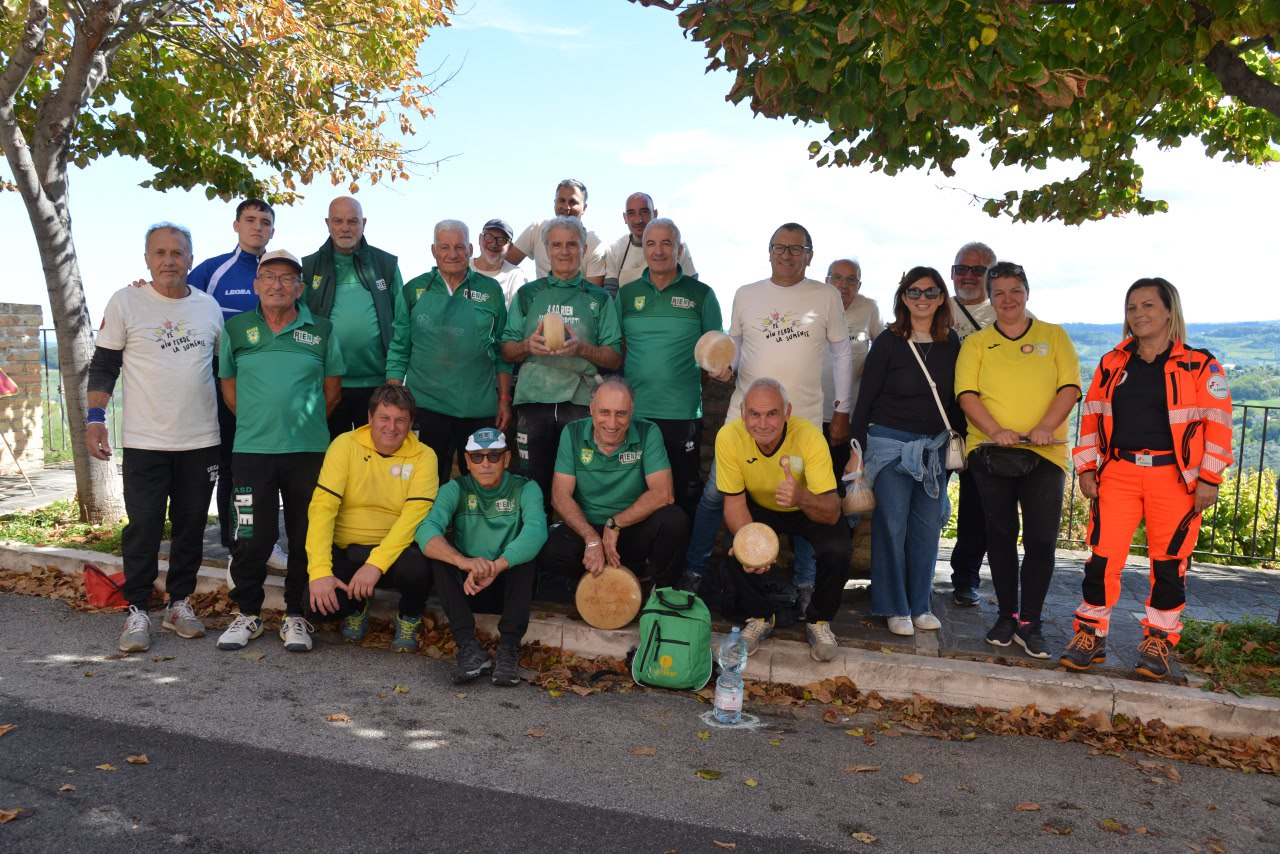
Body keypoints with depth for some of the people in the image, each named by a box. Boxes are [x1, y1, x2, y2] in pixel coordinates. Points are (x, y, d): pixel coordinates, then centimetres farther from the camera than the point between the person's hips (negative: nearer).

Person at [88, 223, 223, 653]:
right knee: (144, 528, -1)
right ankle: (137, 612, 10)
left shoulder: (209, 306, 7)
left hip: (201, 440, 3)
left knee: (191, 527, 9)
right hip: (144, 441, -3)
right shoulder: (125, 302, -1)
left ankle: (179, 604, 22)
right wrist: (95, 419, -7)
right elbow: (104, 365, 1)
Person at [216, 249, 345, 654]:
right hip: (252, 450, 0)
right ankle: (247, 613, 18)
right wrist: (257, 423, 11)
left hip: (309, 452, 0)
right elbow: (229, 389, 13)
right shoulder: (235, 330, 7)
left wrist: (306, 423, 9)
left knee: (305, 537, 5)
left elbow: (332, 390, 10)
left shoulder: (322, 331, 5)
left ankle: (295, 616, 18)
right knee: (252, 537, 1)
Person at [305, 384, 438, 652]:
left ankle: (409, 619, 4)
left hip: (393, 552, -1)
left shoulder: (423, 457, -5)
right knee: (319, 599, -28)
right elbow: (322, 507, -13)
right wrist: (319, 570, -25)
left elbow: (414, 517, -16)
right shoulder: (346, 445, -5)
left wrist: (375, 564, -29)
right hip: (344, 551, 1)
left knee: (418, 568, -34)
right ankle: (357, 607, 13)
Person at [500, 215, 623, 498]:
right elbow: (507, 352, 11)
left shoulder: (599, 299, 11)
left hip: (582, 403, -1)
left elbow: (615, 360, 5)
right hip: (533, 400, 1)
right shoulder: (527, 294, 14)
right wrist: (528, 346, -10)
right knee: (534, 483, 3)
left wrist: (581, 348, -13)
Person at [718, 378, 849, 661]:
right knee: (737, 548, -26)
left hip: (810, 511, -1)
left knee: (836, 550, -28)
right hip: (759, 507, 1)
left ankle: (819, 621, 3)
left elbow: (832, 513, -36)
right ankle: (761, 616, 4)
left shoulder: (809, 437, -34)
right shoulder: (729, 437, -28)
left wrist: (801, 497, -58)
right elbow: (734, 502, -19)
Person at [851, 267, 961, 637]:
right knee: (891, 525, -1)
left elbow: (955, 398, 13)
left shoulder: (952, 344, 6)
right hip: (890, 444, -4)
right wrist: (858, 447, -7)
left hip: (934, 447, 4)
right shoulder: (888, 341, -5)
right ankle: (895, 608, 12)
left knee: (927, 527, 7)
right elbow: (866, 397, -4)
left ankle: (920, 605, 20)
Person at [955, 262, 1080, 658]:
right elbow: (967, 394, -2)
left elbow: (1069, 387, 1)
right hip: (990, 453, 1)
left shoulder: (1054, 336, 10)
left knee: (1042, 538, -5)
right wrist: (996, 431, -17)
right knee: (1001, 534, 9)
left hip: (1044, 452, 0)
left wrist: (1045, 427, -16)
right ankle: (1006, 614, 21)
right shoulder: (976, 343, 10)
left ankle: (1029, 624, 7)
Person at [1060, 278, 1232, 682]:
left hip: (1173, 477, -2)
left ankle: (1159, 643, 20)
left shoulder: (1199, 365, -1)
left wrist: (1209, 479, -7)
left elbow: (1217, 423, -2)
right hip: (1118, 473, 2)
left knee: (1169, 562, 5)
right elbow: (1092, 416, 12)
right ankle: (1091, 635, 12)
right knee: (1102, 556, -1)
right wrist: (1086, 468, 5)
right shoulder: (1112, 363, 9)